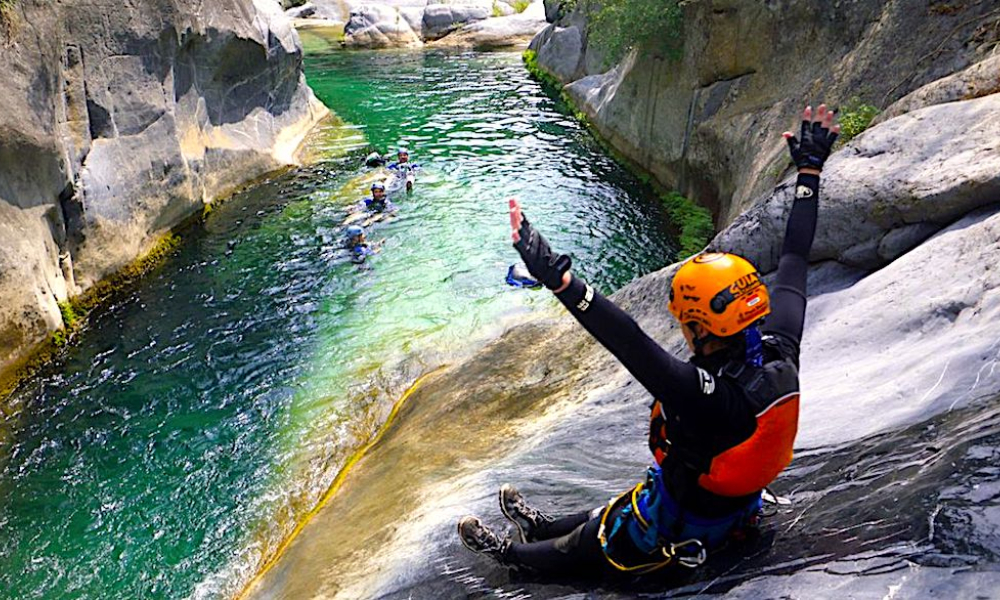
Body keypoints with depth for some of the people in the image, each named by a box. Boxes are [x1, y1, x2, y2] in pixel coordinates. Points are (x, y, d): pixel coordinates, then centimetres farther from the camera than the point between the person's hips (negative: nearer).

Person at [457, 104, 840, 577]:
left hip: (676, 535, -7)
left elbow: (631, 344, -55)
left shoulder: (709, 394, -43)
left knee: (577, 549, 21)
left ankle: (514, 554, 47)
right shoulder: (780, 353, -19)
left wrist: (560, 280, -61)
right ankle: (542, 526, 55)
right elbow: (794, 259, -10)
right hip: (735, 511, 7)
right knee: (605, 515, 31)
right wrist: (809, 170, -1)